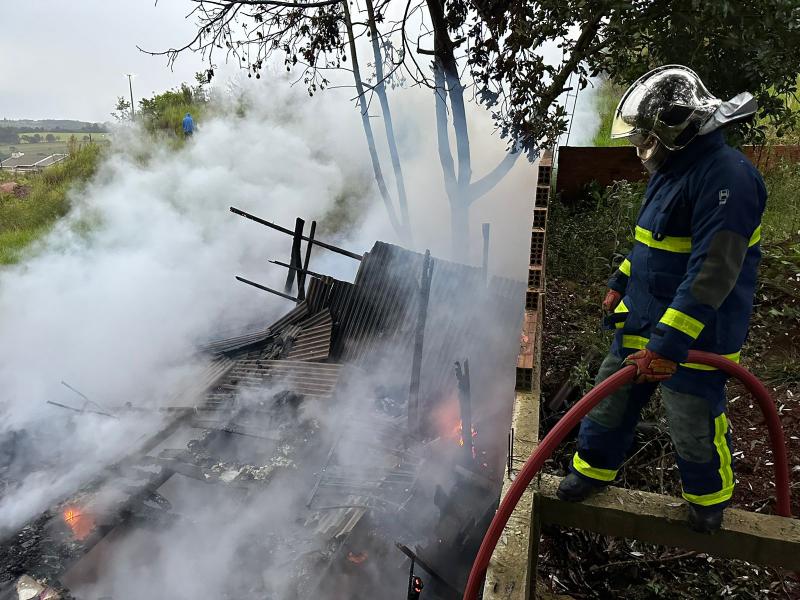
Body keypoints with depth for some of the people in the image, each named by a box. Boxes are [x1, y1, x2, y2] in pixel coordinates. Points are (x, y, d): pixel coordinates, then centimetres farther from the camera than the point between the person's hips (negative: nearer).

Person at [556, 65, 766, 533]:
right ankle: (595, 467, 38)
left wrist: (668, 345, -32)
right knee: (611, 397, 16)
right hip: (643, 320, 9)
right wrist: (621, 283, 23)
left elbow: (712, 274, -30)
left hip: (694, 333, -8)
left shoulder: (727, 176, -23)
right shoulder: (673, 169, 8)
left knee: (695, 424, 8)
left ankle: (710, 497, 37)